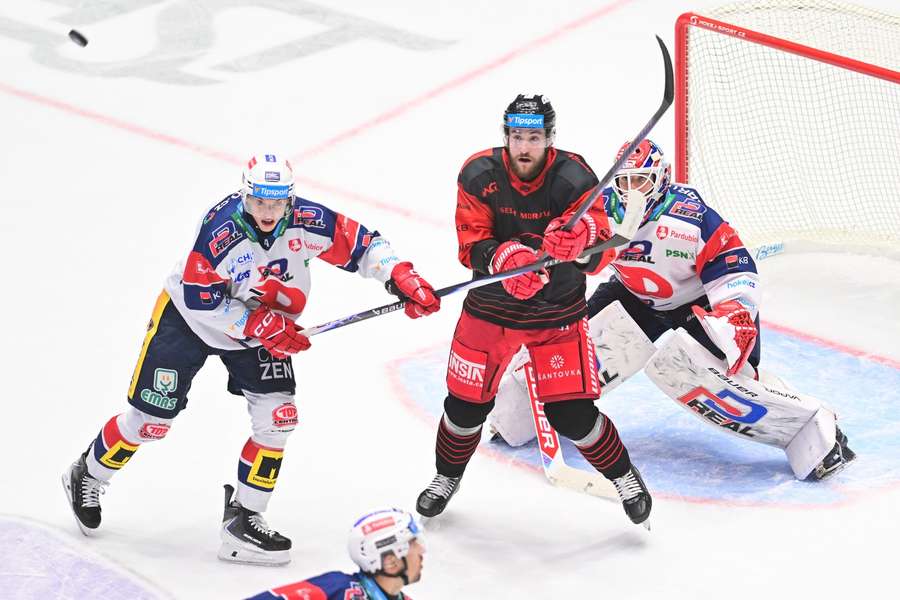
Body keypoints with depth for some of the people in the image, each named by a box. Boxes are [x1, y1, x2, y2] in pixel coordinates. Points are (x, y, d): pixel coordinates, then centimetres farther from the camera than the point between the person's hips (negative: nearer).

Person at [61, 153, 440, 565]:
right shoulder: (221, 229, -33)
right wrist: (261, 326, -30)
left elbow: (362, 244, -12)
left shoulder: (307, 222, -21)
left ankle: (243, 520, 5)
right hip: (188, 316, -4)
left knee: (278, 417, -7)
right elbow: (200, 300, -27)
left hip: (263, 327, 5)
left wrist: (402, 279, -26)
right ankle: (86, 477, 27)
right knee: (151, 419, 1)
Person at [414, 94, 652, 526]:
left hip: (557, 312, -2)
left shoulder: (572, 177, -17)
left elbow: (598, 252, -23)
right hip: (491, 307, 2)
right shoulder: (479, 175, -13)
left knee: (572, 413, -6)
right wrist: (506, 258, -36)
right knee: (467, 404, 7)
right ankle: (447, 476, 36)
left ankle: (624, 476, 20)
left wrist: (582, 232, -46)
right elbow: (471, 245, -15)